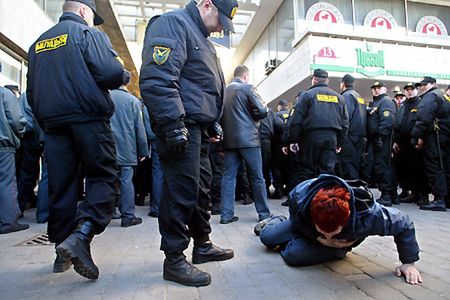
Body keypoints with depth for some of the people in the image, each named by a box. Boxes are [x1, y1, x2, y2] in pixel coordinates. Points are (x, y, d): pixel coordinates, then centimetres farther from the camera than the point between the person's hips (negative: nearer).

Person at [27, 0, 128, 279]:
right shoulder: (88, 33, 1)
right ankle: (81, 235, -23)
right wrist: (125, 75, 6)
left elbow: (32, 91, 22)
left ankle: (63, 251, 15)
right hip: (88, 119, -6)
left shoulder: (38, 43, 21)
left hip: (53, 123, 7)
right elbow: (110, 72, -15)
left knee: (61, 186, 8)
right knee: (104, 178, -3)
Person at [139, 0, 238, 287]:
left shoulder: (201, 37, 26)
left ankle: (202, 245, 29)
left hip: (198, 128, 11)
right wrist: (174, 124, -25)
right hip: (181, 126, -11)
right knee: (182, 191, -8)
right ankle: (174, 261, 6)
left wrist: (213, 122, 23)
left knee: (201, 187, 14)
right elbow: (157, 79, -21)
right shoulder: (173, 23, -6)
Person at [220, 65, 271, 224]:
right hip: (248, 138, -5)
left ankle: (226, 214, 7)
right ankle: (264, 214, 10)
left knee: (228, 176, 6)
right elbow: (262, 111, -8)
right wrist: (266, 107, 13)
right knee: (257, 178, 3)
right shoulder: (247, 88, -3)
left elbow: (222, 114, 15)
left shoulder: (224, 91, 12)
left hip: (229, 139, 5)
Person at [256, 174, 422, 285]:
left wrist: (408, 263, -23)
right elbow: (296, 220, -18)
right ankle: (276, 221, 42)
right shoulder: (300, 195, -42)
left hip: (341, 242, -1)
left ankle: (284, 244, 14)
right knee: (267, 237, 5)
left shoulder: (367, 215, -46)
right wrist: (318, 237, -30)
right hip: (306, 226, 2)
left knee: (293, 254, -25)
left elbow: (404, 224, -27)